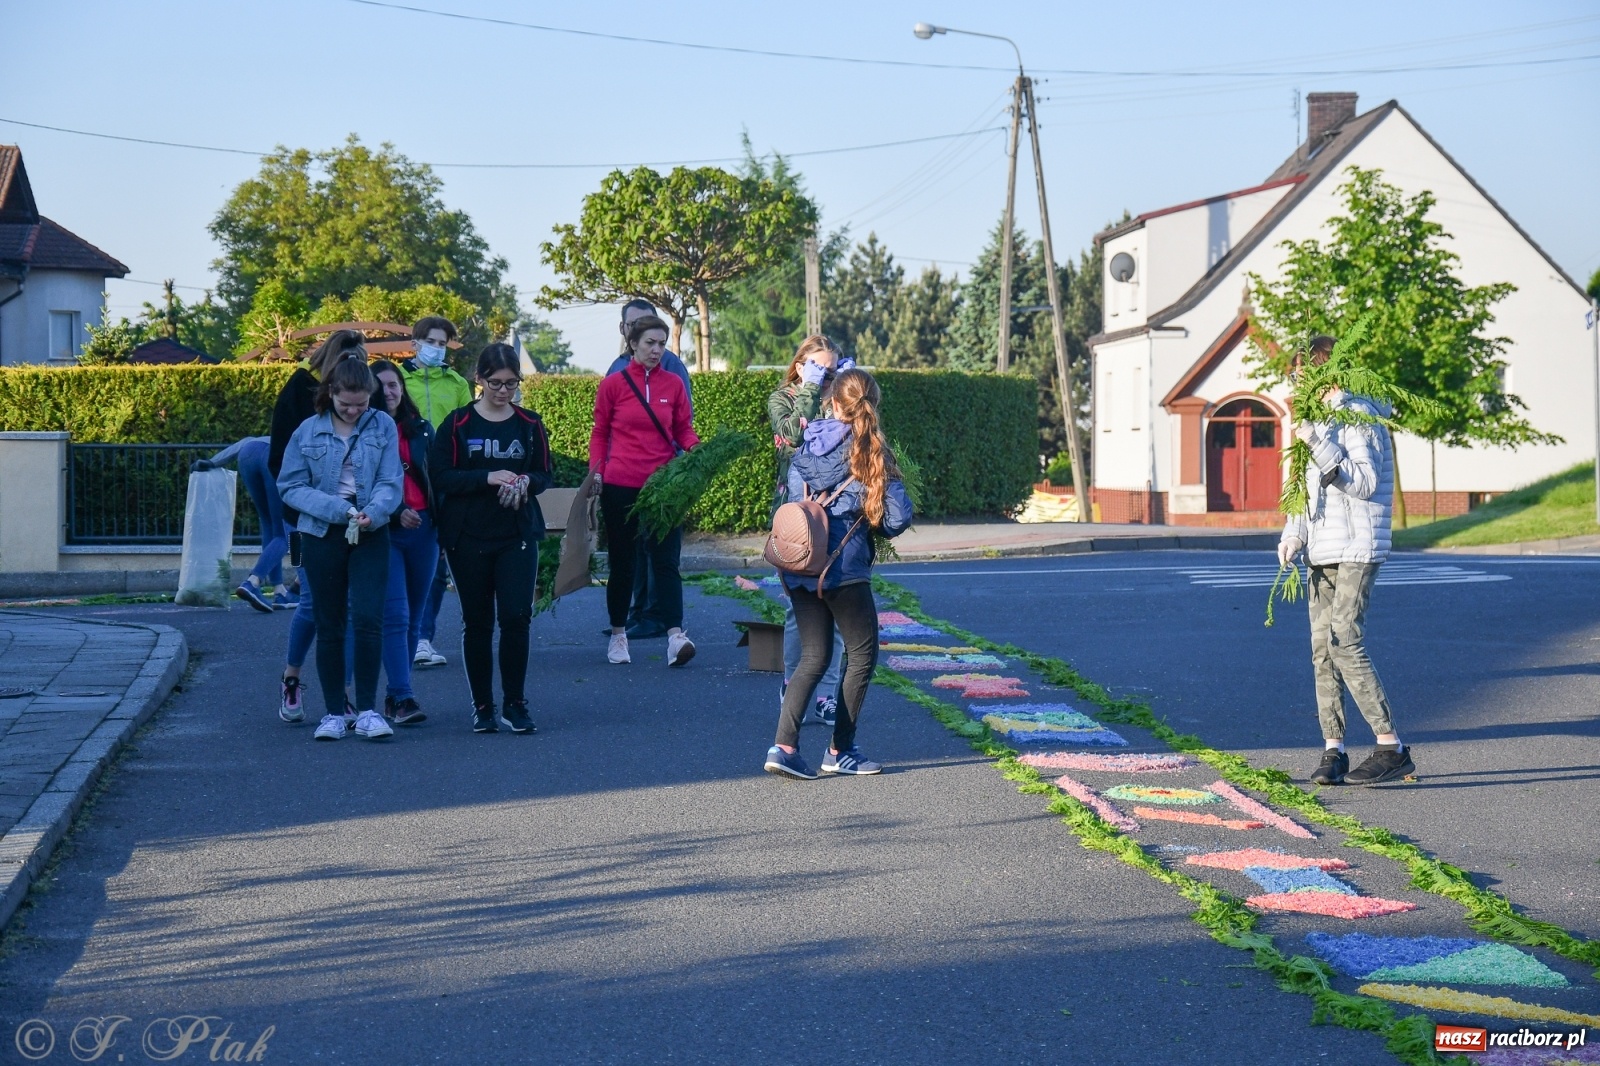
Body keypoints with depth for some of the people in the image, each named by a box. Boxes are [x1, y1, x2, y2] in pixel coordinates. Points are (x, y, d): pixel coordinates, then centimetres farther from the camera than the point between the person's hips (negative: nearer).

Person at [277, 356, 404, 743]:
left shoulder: (383, 427, -1)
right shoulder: (308, 432, 0)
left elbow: (390, 483, -5)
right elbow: (290, 487, -1)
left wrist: (372, 512, -25)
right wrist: (335, 508, -15)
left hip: (370, 536, -1)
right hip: (322, 536, 1)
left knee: (367, 620, -11)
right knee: (330, 627, 6)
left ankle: (367, 711, -4)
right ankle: (333, 713, 14)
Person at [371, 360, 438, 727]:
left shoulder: (421, 430, 13)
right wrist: (396, 512, -16)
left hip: (422, 529, 5)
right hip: (384, 531, -4)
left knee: (413, 617, 8)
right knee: (395, 615, -12)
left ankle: (396, 693, 16)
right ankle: (402, 698, -14)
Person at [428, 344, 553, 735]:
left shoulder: (530, 424, 6)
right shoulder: (458, 424, -1)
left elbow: (544, 475, 12)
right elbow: (439, 476, -6)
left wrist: (526, 481, -11)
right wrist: (488, 477, -18)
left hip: (518, 534, 1)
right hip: (468, 536, -1)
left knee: (517, 616, -9)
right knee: (477, 621, 5)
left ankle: (515, 703, 5)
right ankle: (482, 706, 15)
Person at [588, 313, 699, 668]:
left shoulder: (673, 384, 6)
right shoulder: (613, 384, 2)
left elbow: (684, 430, 9)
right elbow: (599, 433, 6)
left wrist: (697, 451, -12)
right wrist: (595, 471, -7)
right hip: (620, 486, 0)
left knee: (666, 560, -7)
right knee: (622, 563, 9)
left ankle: (675, 636, -16)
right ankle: (618, 635, 20)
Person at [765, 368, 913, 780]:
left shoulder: (806, 448, 5)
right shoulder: (871, 452, -6)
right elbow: (898, 519, -8)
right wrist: (870, 519, 12)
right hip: (844, 569, -5)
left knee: (814, 657, 13)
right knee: (862, 654, 13)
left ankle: (783, 746, -3)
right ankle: (840, 751, 15)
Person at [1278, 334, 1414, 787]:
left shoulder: (1359, 417, -9)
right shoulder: (1321, 418, 19)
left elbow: (1364, 483, -18)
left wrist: (1318, 443, -23)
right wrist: (1292, 534, 8)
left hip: (1356, 550, -9)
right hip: (1322, 552, 9)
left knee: (1345, 643, -17)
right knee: (1322, 648, 4)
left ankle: (1391, 747, -14)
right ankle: (1333, 750, 8)